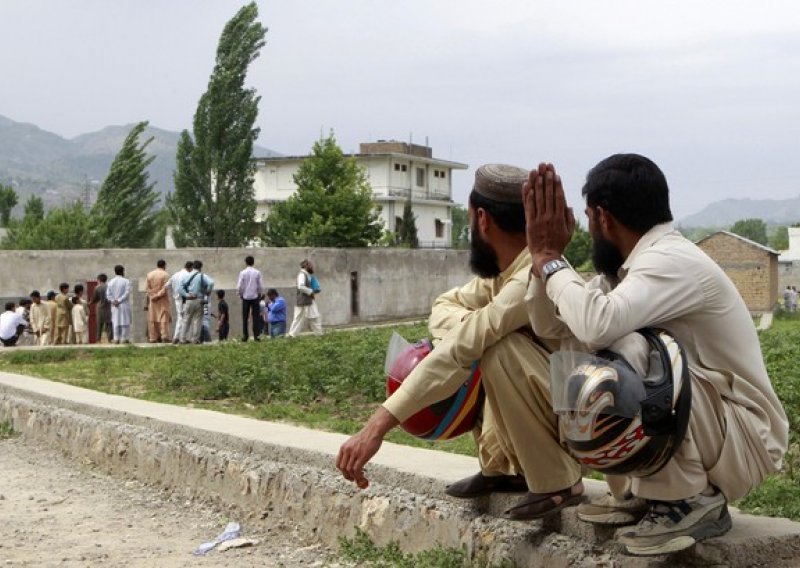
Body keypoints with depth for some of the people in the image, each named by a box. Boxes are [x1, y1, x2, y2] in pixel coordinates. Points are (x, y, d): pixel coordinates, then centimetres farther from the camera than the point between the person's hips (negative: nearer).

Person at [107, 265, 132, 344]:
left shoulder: (111, 282, 6)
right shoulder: (126, 281, -7)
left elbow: (108, 294, 1)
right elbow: (127, 293, -15)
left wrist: (113, 301, -6)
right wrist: (119, 301, -14)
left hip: (114, 306, 4)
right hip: (124, 305, -4)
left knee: (116, 322, 7)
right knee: (125, 321, 0)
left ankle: (116, 339, 4)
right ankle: (124, 338, -3)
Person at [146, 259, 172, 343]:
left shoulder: (149, 274, 5)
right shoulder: (165, 275, -8)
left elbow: (148, 288, 3)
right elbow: (165, 288, -14)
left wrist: (153, 296, 3)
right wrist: (158, 295, -9)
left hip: (152, 300, 4)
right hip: (163, 300, -4)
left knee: (152, 319, 7)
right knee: (164, 318, -2)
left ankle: (153, 338, 5)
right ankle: (164, 336, -13)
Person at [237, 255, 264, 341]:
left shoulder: (243, 273, -6)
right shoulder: (257, 272, -4)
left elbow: (239, 286, -6)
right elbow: (261, 286, -2)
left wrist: (240, 294, 11)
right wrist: (259, 294, 14)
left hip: (245, 297, 0)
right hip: (255, 296, 0)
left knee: (245, 317, 7)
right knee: (255, 316, 2)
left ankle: (244, 336, 4)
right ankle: (256, 335, -3)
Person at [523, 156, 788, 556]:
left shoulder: (672, 261, -23)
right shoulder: (629, 268, 5)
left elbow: (598, 324, -39)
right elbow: (551, 326, 6)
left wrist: (551, 260, -21)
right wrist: (544, 254, -4)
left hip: (744, 441, -9)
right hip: (696, 431, 9)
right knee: (575, 361, 5)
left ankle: (693, 500, -13)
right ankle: (638, 492, 9)